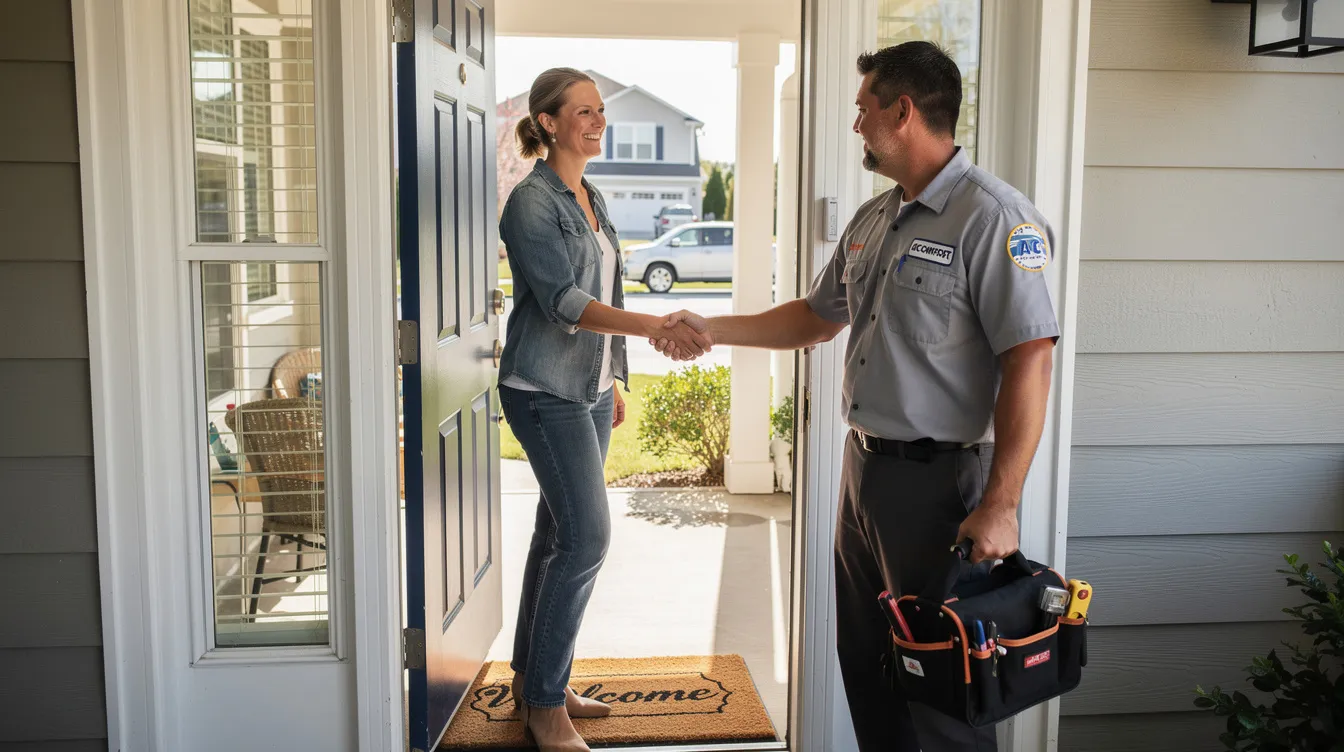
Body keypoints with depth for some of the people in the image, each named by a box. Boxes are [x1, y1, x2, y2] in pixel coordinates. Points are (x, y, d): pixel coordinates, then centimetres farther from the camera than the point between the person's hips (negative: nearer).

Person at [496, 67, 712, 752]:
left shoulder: (591, 200, 14)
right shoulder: (531, 202, -13)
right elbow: (563, 302, -24)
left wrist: (615, 377, 19)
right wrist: (657, 327, -35)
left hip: (589, 388, 8)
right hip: (545, 390, -8)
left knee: (560, 530, 11)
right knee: (586, 534, -11)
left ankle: (533, 682, 23)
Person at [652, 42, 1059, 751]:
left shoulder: (990, 214, -15)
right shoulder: (871, 220, 13)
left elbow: (1029, 359, -21)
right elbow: (816, 317, 24)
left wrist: (999, 507, -24)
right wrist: (709, 329, 19)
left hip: (937, 479, -8)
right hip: (863, 465, 9)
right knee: (864, 660, 19)